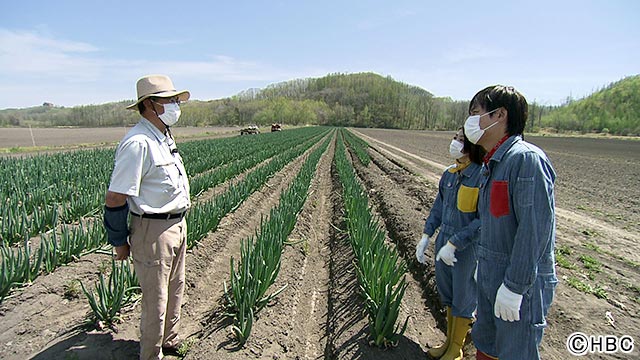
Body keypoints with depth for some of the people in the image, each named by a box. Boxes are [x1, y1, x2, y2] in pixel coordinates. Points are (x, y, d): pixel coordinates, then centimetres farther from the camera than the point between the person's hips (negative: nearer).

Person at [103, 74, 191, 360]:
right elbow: (115, 200, -21)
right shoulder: (138, 143, -22)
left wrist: (179, 224, 19)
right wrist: (119, 242, -10)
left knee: (175, 290, 23)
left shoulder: (163, 137, 9)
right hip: (153, 231, -9)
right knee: (155, 299, 8)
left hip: (177, 226, 9)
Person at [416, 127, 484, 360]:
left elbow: (483, 221, -22)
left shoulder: (483, 177, -20)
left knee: (462, 299, 12)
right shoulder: (449, 174, 0)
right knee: (448, 295, 20)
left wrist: (453, 244, -22)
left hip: (467, 249, -6)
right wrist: (426, 236, 5)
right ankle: (449, 341, 40)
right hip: (444, 244, 6)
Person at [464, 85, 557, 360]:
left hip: (520, 284, -8)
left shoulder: (527, 159, -19)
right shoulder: (490, 165, 9)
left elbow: (536, 229, -24)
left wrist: (514, 286, -22)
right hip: (490, 277, 8)